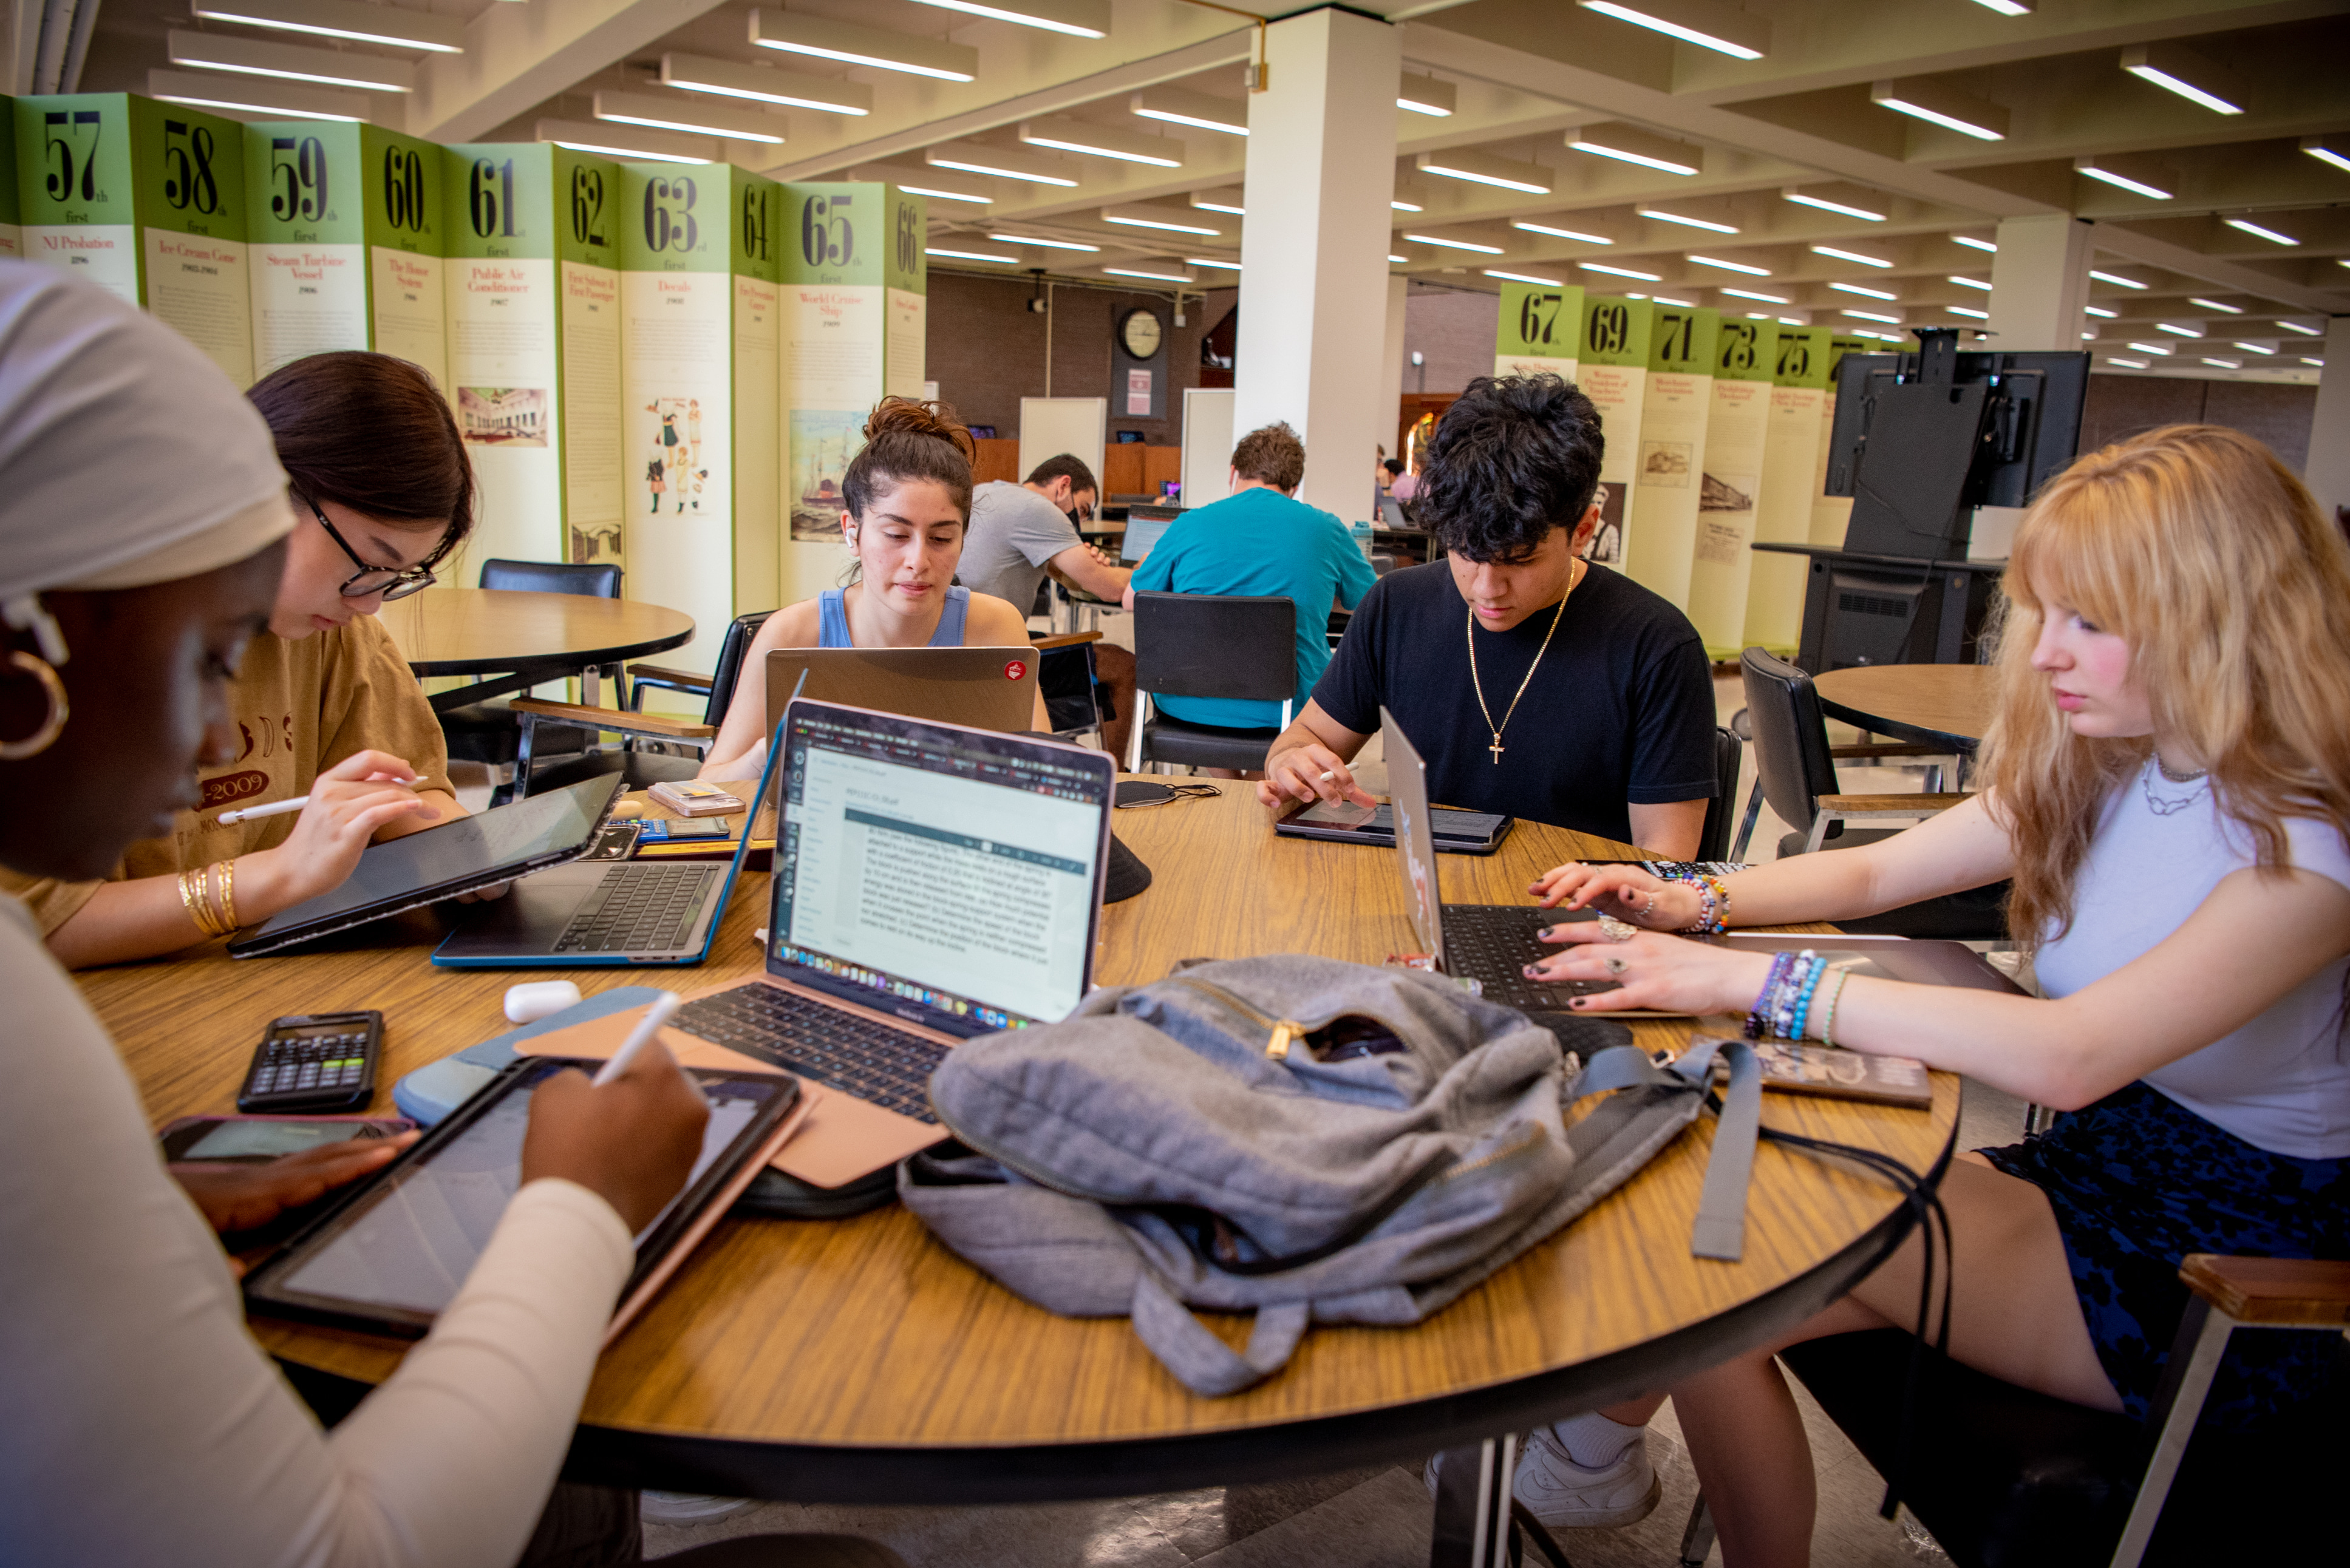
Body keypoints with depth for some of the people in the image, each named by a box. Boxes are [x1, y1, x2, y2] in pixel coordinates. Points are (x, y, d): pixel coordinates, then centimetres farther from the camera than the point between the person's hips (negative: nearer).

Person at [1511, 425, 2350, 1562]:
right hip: (2089, 1166, 7)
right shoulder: (2099, 771, 3)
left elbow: (2072, 1056, -33)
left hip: (2216, 1265, -6)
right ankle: (1593, 1459, 4)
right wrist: (1695, 902, -10)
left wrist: (1755, 981, -36)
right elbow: (1873, 872, 8)